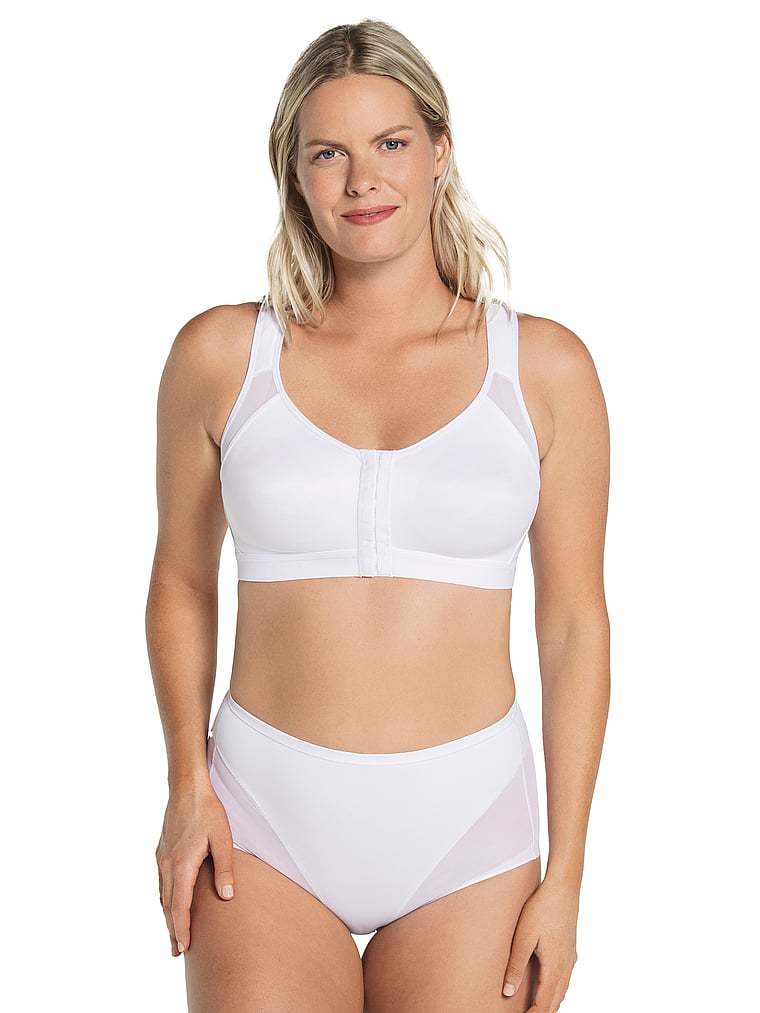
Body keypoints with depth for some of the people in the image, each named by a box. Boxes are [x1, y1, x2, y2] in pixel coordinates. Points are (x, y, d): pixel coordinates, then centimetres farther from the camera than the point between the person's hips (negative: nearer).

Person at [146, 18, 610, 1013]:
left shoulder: (543, 365, -2)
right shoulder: (220, 355, -1)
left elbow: (576, 618, 1)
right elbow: (181, 583, 9)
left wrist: (565, 876, -1)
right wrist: (188, 782, -3)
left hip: (466, 822, 0)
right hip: (265, 821, 0)